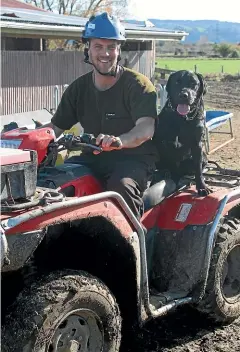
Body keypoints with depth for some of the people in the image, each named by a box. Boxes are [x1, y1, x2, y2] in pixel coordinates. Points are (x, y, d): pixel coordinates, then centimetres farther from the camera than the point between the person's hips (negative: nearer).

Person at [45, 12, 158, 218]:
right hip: (93, 157, 5)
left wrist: (119, 141, -46)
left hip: (133, 157, -5)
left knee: (121, 185, -37)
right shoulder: (78, 88, 9)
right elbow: (56, 127, 12)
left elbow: (146, 128, -24)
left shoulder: (138, 85, -8)